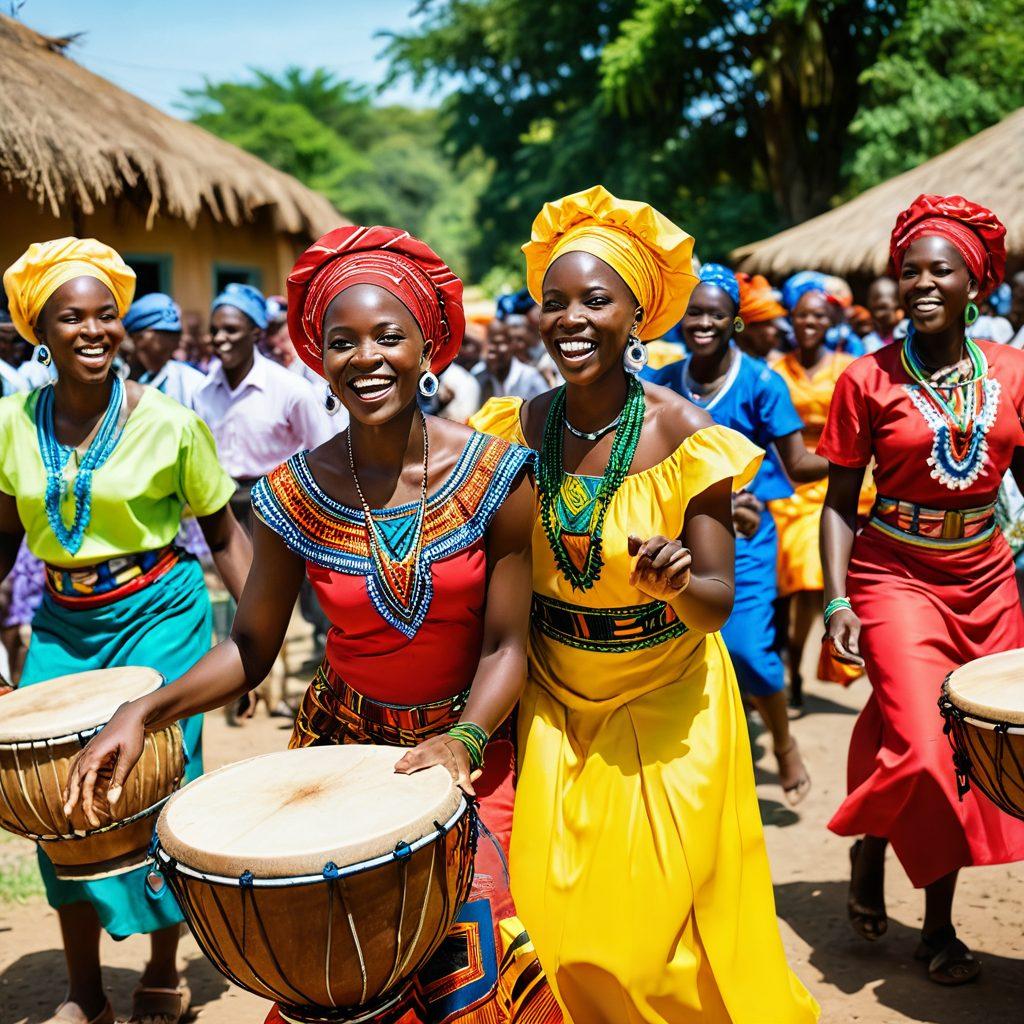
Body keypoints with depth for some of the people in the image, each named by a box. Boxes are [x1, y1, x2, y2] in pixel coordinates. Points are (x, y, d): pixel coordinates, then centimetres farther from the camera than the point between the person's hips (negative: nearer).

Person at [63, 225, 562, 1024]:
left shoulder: (497, 476, -14)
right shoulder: (294, 497, -10)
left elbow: (505, 644, -10)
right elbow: (250, 649, -1)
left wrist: (464, 740, -25)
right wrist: (145, 712, -14)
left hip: (471, 749, -1)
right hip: (342, 745, 1)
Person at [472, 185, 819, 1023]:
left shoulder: (683, 434, -16)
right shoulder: (518, 428, -6)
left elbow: (718, 603, -14)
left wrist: (679, 583, -34)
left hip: (666, 706, -3)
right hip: (554, 703, 3)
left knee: (657, 930, 5)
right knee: (551, 920, 10)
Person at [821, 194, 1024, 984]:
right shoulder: (868, 380, -6)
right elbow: (841, 502, -3)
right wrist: (837, 601, -12)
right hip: (897, 579, -3)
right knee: (923, 748, -14)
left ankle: (940, 923, 22)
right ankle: (868, 843, 19)